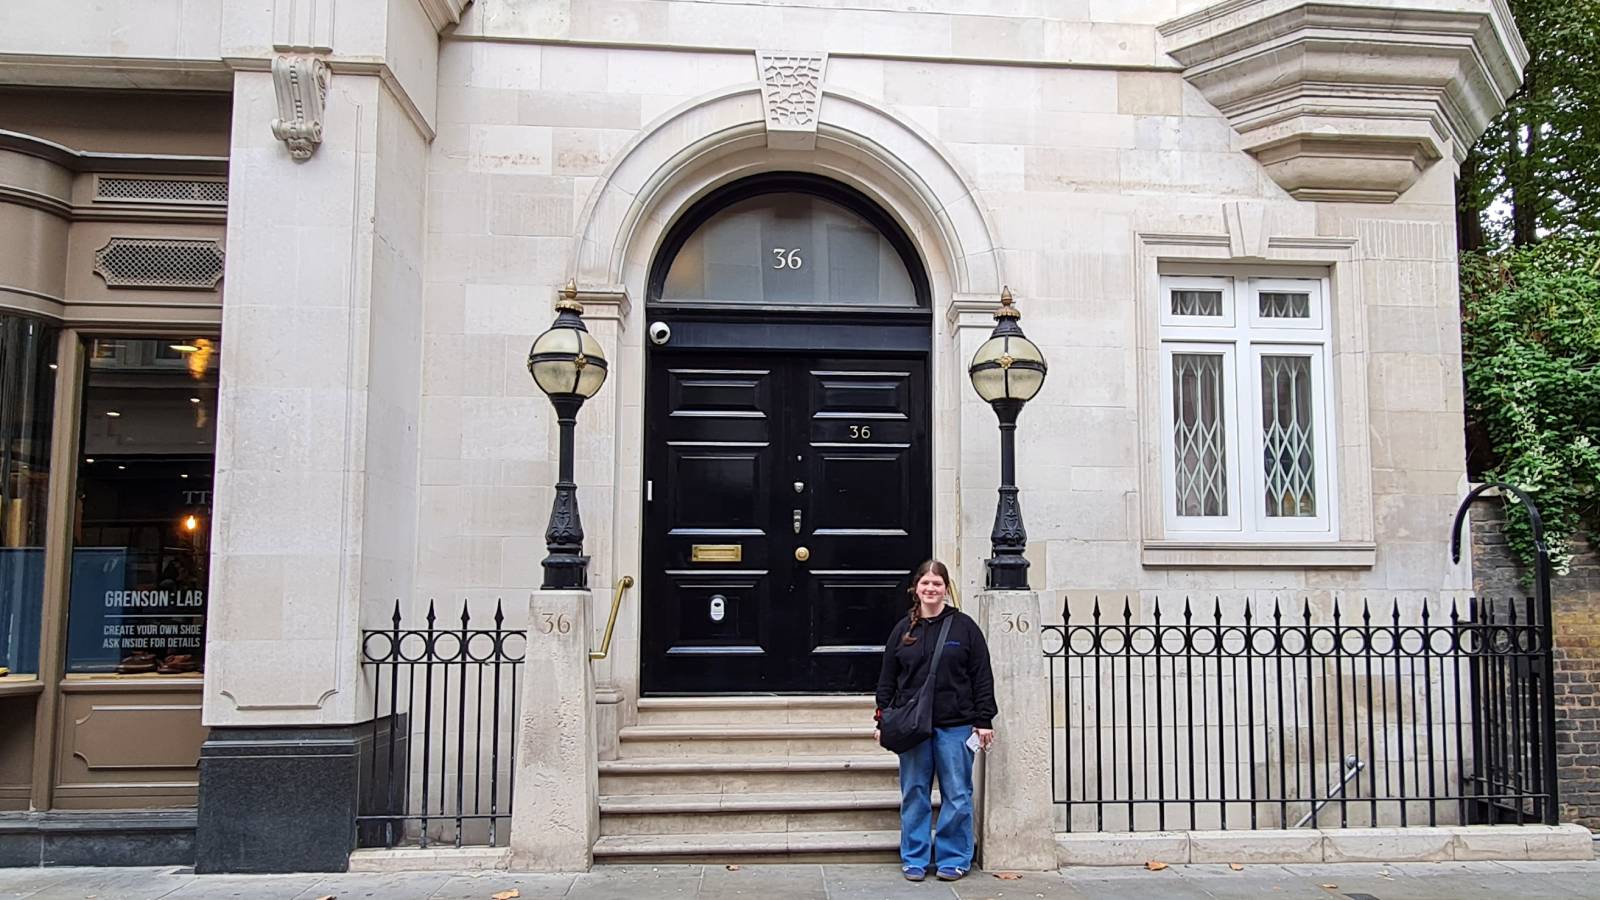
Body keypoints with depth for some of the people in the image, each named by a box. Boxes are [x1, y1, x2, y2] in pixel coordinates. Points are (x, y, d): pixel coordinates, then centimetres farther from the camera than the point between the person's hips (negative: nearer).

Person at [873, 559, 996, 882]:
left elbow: (982, 677, 0)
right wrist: (883, 719, 5)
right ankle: (915, 859, 19)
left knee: (956, 795, 4)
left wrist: (984, 720, -5)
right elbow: (887, 679, 9)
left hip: (956, 725, -2)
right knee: (914, 795, 8)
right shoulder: (903, 630, 8)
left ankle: (953, 859, 17)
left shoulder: (964, 626, 1)